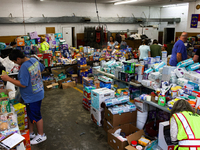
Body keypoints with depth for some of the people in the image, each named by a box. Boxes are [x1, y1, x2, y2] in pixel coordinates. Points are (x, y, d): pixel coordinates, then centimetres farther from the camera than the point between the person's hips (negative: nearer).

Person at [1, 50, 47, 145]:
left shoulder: (24, 67, -28)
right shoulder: (34, 60, -2)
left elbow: (23, 84, -28)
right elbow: (42, 68, 16)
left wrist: (8, 79, -21)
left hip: (32, 97, -9)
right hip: (37, 92, 9)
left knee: (36, 116, 8)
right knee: (29, 114, 21)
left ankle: (41, 136, 27)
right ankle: (31, 133, 37)